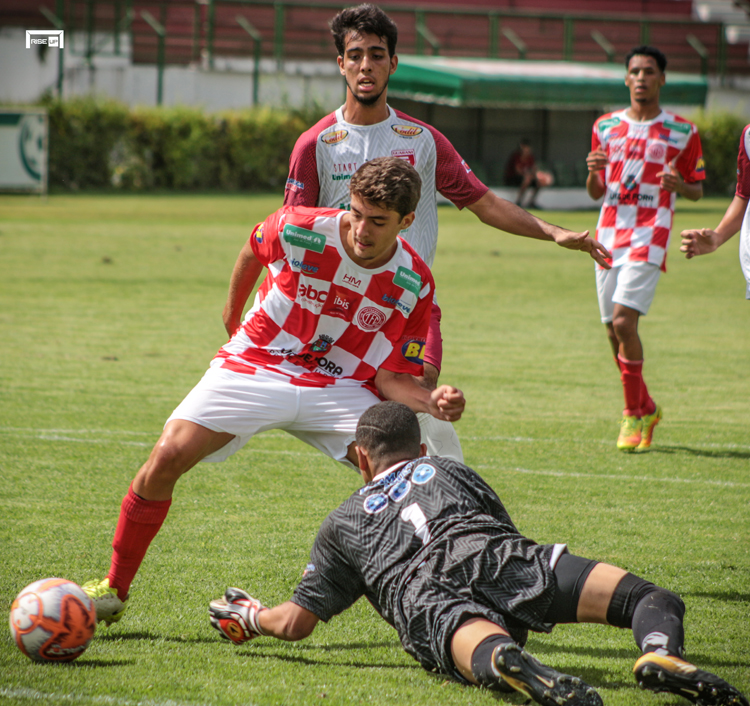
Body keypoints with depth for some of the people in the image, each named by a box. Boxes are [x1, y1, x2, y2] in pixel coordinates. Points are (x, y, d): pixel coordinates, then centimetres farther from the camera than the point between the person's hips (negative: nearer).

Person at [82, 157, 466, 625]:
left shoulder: (414, 284, -11)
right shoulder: (297, 229, -16)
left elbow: (390, 377, -6)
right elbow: (252, 254, 10)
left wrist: (431, 402, -27)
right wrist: (233, 313, 24)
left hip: (341, 387, 1)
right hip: (254, 369, -1)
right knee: (168, 456, -21)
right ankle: (115, 589, -4)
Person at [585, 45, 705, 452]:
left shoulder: (683, 132, 2)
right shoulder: (606, 127, 12)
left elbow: (697, 190, 7)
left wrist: (680, 185, -15)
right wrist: (593, 172, -7)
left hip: (650, 236, -5)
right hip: (610, 235, 5)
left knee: (624, 322, -19)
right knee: (614, 331, 6)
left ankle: (634, 415, -7)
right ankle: (646, 409, 26)